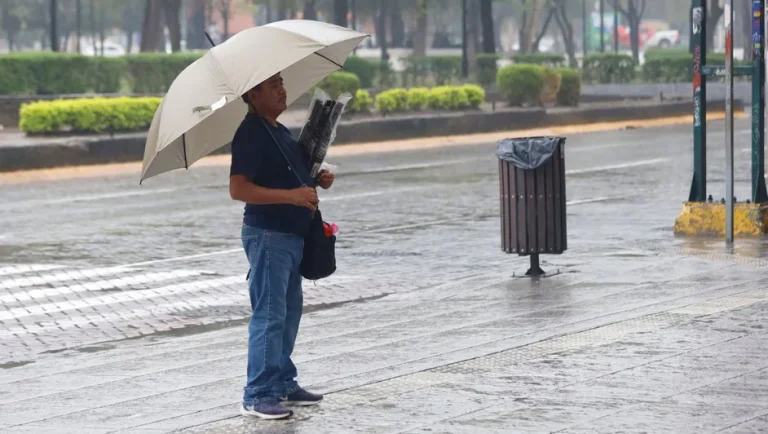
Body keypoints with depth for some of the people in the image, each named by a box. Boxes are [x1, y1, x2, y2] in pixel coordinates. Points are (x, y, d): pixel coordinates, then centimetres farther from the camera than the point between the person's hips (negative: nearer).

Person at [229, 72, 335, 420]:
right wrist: (290, 195, -29)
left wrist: (317, 180, 7)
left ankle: (283, 384, 25)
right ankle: (257, 396, -4)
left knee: (289, 312, 15)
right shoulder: (250, 133, -16)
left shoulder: (280, 131, 14)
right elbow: (238, 189, -24)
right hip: (267, 235, -10)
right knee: (269, 314, -8)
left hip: (292, 235, 10)